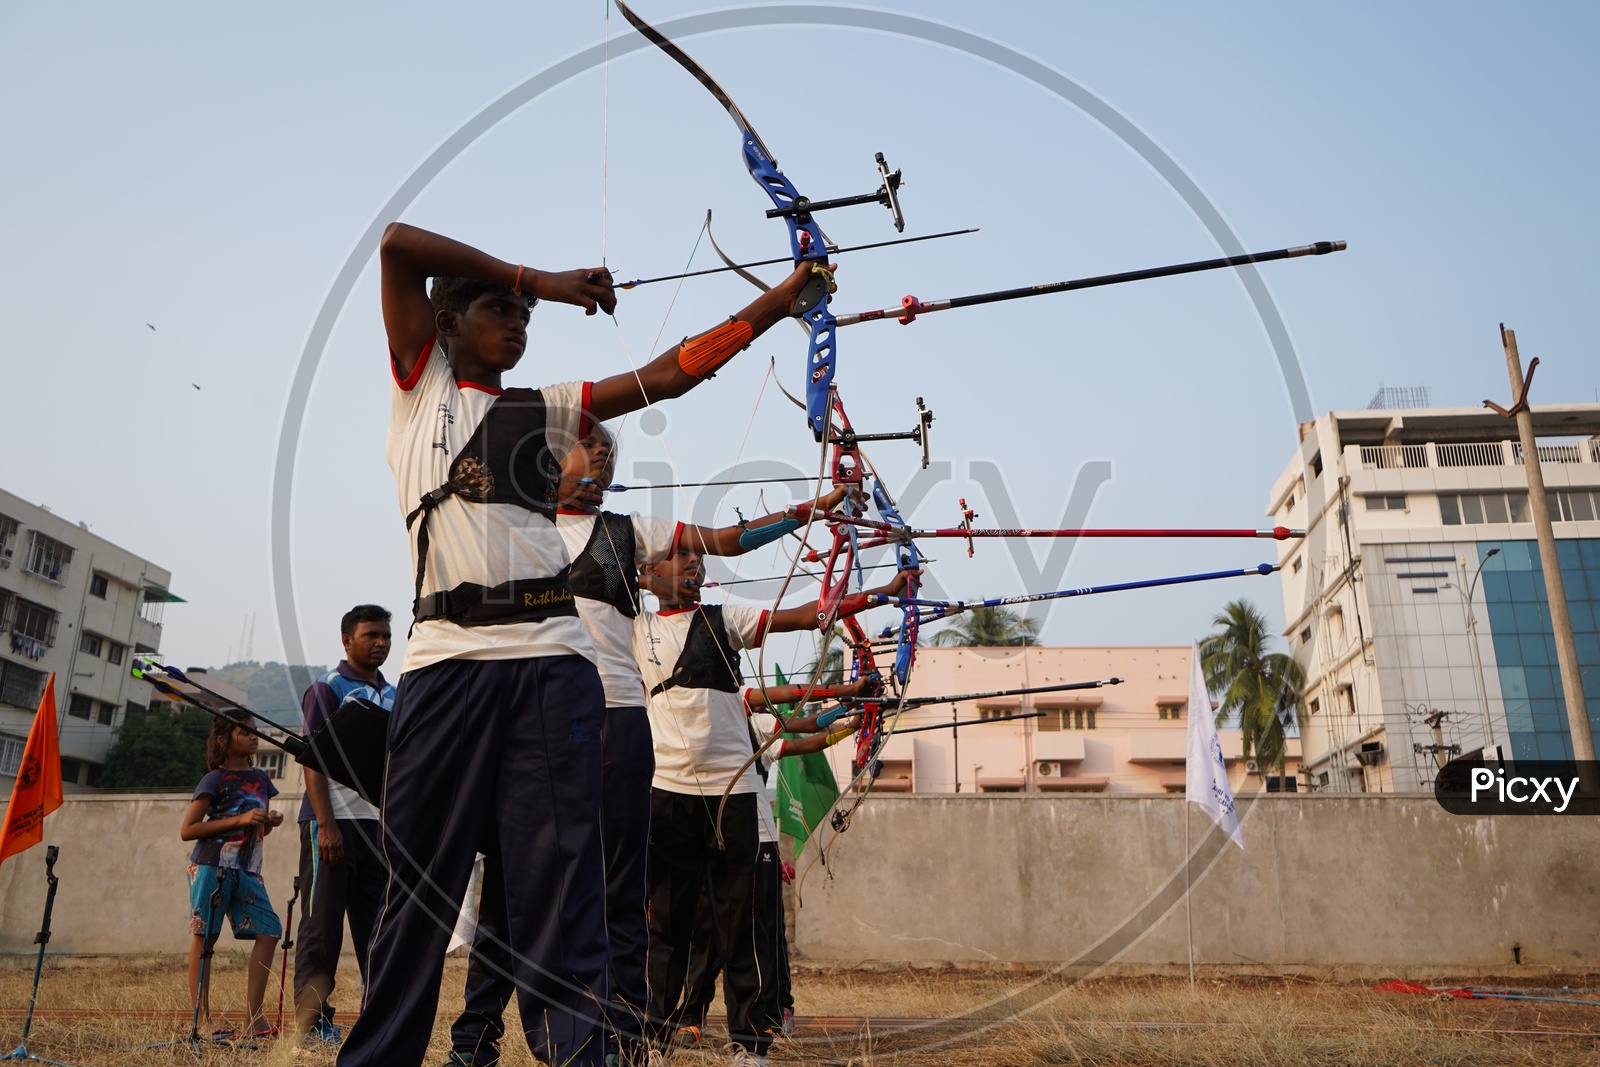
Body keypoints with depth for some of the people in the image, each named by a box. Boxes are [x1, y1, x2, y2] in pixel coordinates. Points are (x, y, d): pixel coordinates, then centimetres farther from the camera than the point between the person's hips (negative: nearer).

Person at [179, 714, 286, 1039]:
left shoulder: (261, 778, 15)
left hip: (246, 871, 6)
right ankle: (202, 1020, 5)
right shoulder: (215, 779, -4)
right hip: (211, 866, -6)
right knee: (205, 937, -2)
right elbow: (187, 830, -10)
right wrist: (240, 819, -17)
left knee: (269, 931, -5)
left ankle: (253, 1016, -1)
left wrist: (270, 821, 2)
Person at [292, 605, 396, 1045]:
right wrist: (326, 825, -16)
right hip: (335, 820, -6)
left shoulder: (392, 695, 16)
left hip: (378, 823, 6)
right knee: (323, 921, -1)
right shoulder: (326, 689, -1)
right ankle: (312, 1020, 5)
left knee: (376, 923, 7)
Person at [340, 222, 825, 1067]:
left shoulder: (547, 410, 22)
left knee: (559, 877, -2)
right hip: (446, 657, -2)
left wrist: (780, 299, 12)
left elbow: (670, 373, 16)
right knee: (421, 880, 3)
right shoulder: (420, 386, 16)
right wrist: (538, 278, 6)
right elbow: (397, 243, 7)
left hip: (551, 661, 2)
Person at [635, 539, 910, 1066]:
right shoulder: (636, 628, 11)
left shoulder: (725, 619, 8)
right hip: (666, 789, 0)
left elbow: (805, 615, 1)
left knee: (738, 918, 3)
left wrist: (886, 591, -7)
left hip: (732, 789, 0)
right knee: (666, 918, 4)